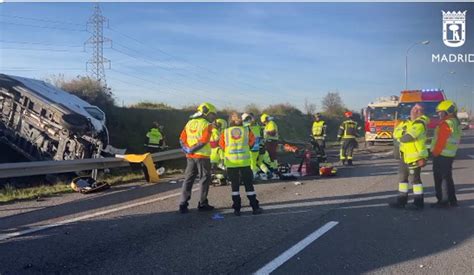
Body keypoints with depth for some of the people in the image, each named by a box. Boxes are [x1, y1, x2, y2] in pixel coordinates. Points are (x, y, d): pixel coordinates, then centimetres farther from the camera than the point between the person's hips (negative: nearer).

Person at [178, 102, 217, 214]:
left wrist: (187, 149, -4)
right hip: (202, 156, -6)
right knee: (204, 179, 6)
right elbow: (204, 141, -19)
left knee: (188, 179, 10)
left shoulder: (189, 123, 12)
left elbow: (182, 138, 6)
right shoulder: (206, 125, -8)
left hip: (190, 156, 6)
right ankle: (202, 204, 11)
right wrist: (192, 149, -15)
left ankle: (183, 204, 6)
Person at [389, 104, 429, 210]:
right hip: (405, 155, 9)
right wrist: (403, 131, -14)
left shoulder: (420, 124, -16)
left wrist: (401, 138, -3)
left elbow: (408, 137, -24)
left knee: (414, 179, -3)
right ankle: (401, 200, 24)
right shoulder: (407, 122, 13)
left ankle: (419, 202, 8)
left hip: (415, 156, -9)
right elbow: (397, 133, 6)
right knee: (402, 177, 14)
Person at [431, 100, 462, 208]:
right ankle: (452, 200, 23)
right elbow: (456, 141, 16)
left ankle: (443, 201, 2)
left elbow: (440, 141, -21)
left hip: (441, 155, -9)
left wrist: (435, 153, -11)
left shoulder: (446, 124, -18)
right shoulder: (456, 123, 12)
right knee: (448, 177, 17)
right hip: (450, 155, 9)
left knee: (440, 178, -2)